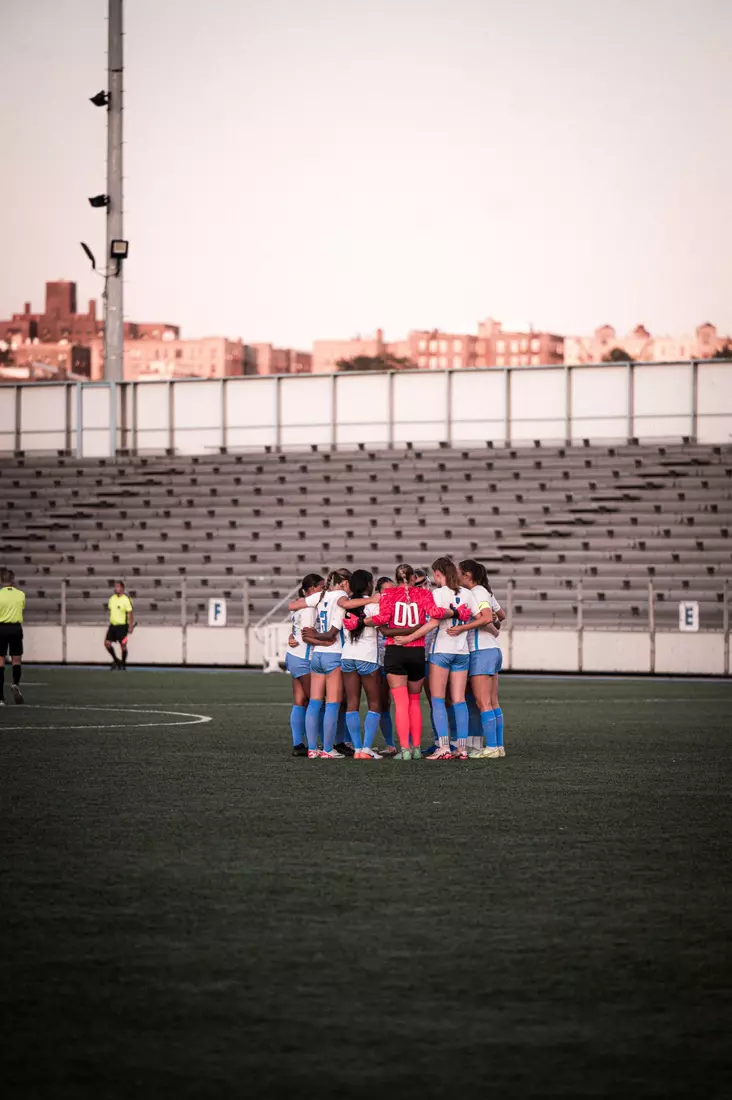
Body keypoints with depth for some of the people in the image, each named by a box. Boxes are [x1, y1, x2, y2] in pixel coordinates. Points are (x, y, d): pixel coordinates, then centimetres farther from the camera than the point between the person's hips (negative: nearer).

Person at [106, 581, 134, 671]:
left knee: (123, 645, 0)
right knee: (107, 643, 0)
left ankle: (123, 665, 17)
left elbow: (130, 613, -13)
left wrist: (131, 626, -16)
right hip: (113, 625, 6)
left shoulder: (126, 599, -13)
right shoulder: (112, 598, 7)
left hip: (122, 626, -6)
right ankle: (116, 660, 20)